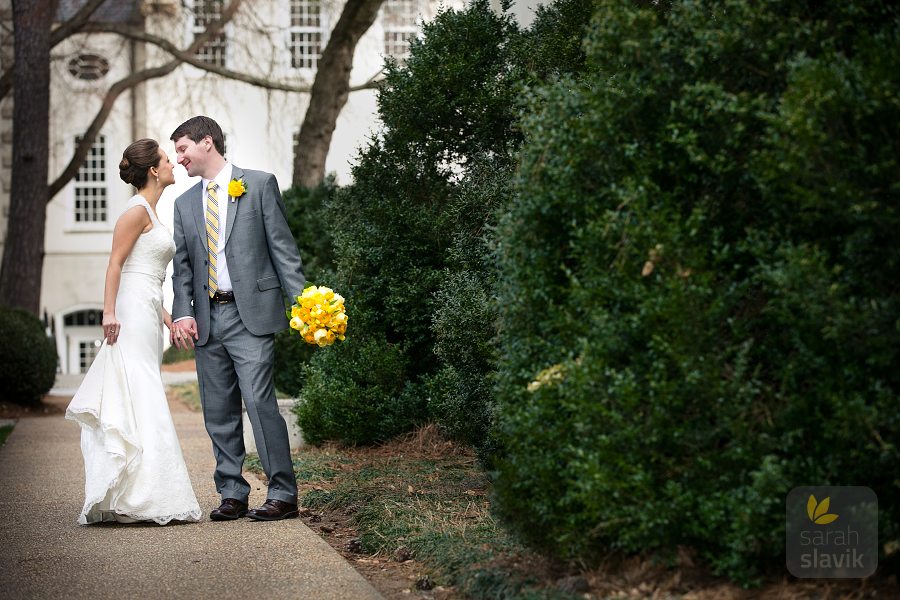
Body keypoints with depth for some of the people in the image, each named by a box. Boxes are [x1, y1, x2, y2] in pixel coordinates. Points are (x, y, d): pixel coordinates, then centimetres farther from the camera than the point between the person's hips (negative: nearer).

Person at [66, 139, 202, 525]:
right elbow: (115, 264, -13)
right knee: (139, 402, -12)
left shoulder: (150, 212, 21)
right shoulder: (137, 210, -8)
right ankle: (139, 497, -14)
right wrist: (109, 312, -20)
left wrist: (165, 315, 22)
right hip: (133, 313, -10)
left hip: (149, 315, 10)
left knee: (141, 403, 7)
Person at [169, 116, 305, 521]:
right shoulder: (185, 204, 17)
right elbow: (182, 266, 12)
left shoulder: (259, 184, 3)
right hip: (206, 319, 5)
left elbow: (282, 247, -1)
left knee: (260, 402, -13)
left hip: (251, 315, -5)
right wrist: (182, 313, -3)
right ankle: (232, 495, 13)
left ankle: (283, 494, -8)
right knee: (218, 412, 6)